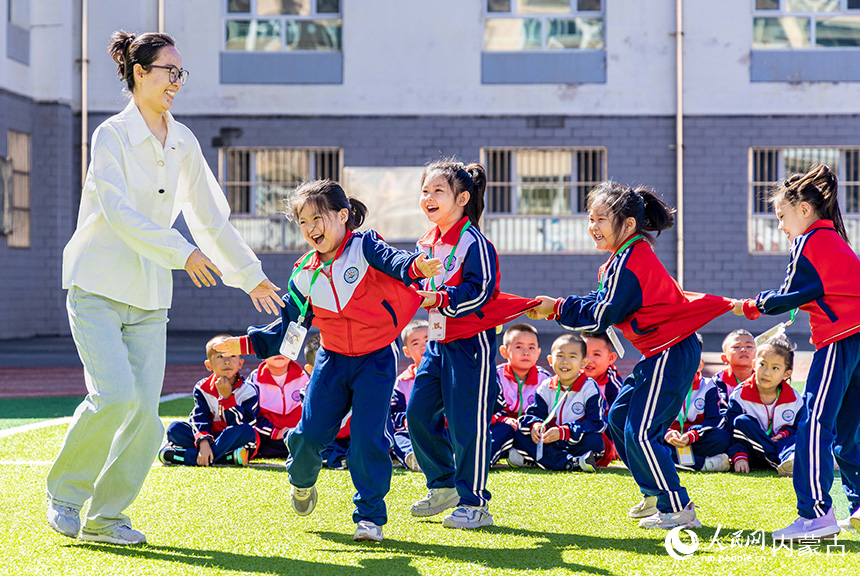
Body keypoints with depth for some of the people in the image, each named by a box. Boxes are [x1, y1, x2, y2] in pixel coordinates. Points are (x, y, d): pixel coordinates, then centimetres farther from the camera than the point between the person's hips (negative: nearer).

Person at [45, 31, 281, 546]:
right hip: (98, 287, -5)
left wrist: (251, 274, 19)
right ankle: (65, 492, 2)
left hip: (150, 297, 5)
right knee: (115, 396, -19)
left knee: (146, 412, -4)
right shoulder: (112, 136, -8)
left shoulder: (183, 142, 10)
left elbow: (210, 217, 18)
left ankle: (106, 515, 10)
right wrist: (182, 252, -23)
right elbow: (117, 211, -19)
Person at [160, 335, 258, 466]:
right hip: (210, 439, 3)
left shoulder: (248, 391, -9)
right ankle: (228, 456, -28)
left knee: (246, 431, -35)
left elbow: (239, 426, -18)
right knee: (175, 428, -15)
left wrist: (227, 396, -26)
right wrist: (203, 444, -28)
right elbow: (199, 419, -9)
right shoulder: (202, 388, 1)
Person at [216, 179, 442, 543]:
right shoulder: (304, 275, 2)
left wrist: (414, 267, -55)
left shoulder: (364, 247, -10)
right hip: (332, 362, 4)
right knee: (309, 434, -1)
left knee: (367, 438, -11)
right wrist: (245, 344, 2)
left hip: (376, 362, -4)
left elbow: (392, 261, -31)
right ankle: (302, 481, 34)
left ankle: (370, 515, 3)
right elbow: (289, 327, 11)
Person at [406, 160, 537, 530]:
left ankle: (474, 503, 3)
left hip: (470, 343, -9)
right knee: (418, 413, 8)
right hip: (438, 342, 9)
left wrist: (441, 299, -27)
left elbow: (480, 291, -21)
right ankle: (443, 486, 24)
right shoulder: (427, 243, 11)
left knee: (466, 422, -6)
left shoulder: (473, 242, -14)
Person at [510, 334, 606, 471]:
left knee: (594, 440, -35)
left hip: (577, 443, -4)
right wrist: (535, 425, -21)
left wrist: (564, 432, -27)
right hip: (550, 444, 4)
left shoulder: (590, 388, -8)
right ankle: (573, 463, -33)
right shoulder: (546, 387, 6)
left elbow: (596, 423, -16)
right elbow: (534, 413, 6)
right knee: (520, 436, -18)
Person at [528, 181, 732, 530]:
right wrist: (556, 309, 7)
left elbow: (600, 316, -17)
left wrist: (557, 308, -7)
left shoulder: (627, 263, -18)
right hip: (663, 354, 11)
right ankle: (655, 492, 28)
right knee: (618, 417, 18)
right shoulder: (631, 256, 15)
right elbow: (601, 304, 17)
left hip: (671, 355, -11)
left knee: (640, 433, -12)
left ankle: (677, 509, -8)